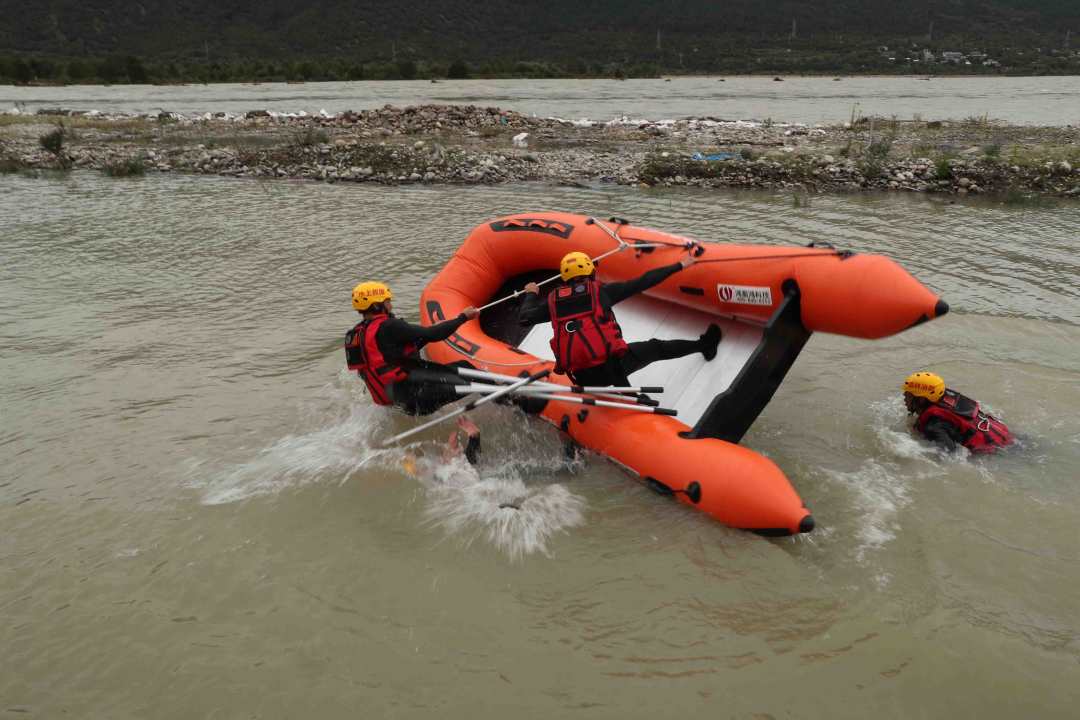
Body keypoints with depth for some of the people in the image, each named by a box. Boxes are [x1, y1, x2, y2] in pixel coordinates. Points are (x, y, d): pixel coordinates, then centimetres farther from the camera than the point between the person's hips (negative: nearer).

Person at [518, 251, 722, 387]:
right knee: (656, 348, 18)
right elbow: (642, 282, 3)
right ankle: (704, 345, 30)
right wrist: (679, 266, 11)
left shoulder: (553, 299, 10)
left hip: (582, 378, 2)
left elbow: (524, 318, 19)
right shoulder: (600, 290, 4)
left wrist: (531, 294, 40)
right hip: (609, 365, -2)